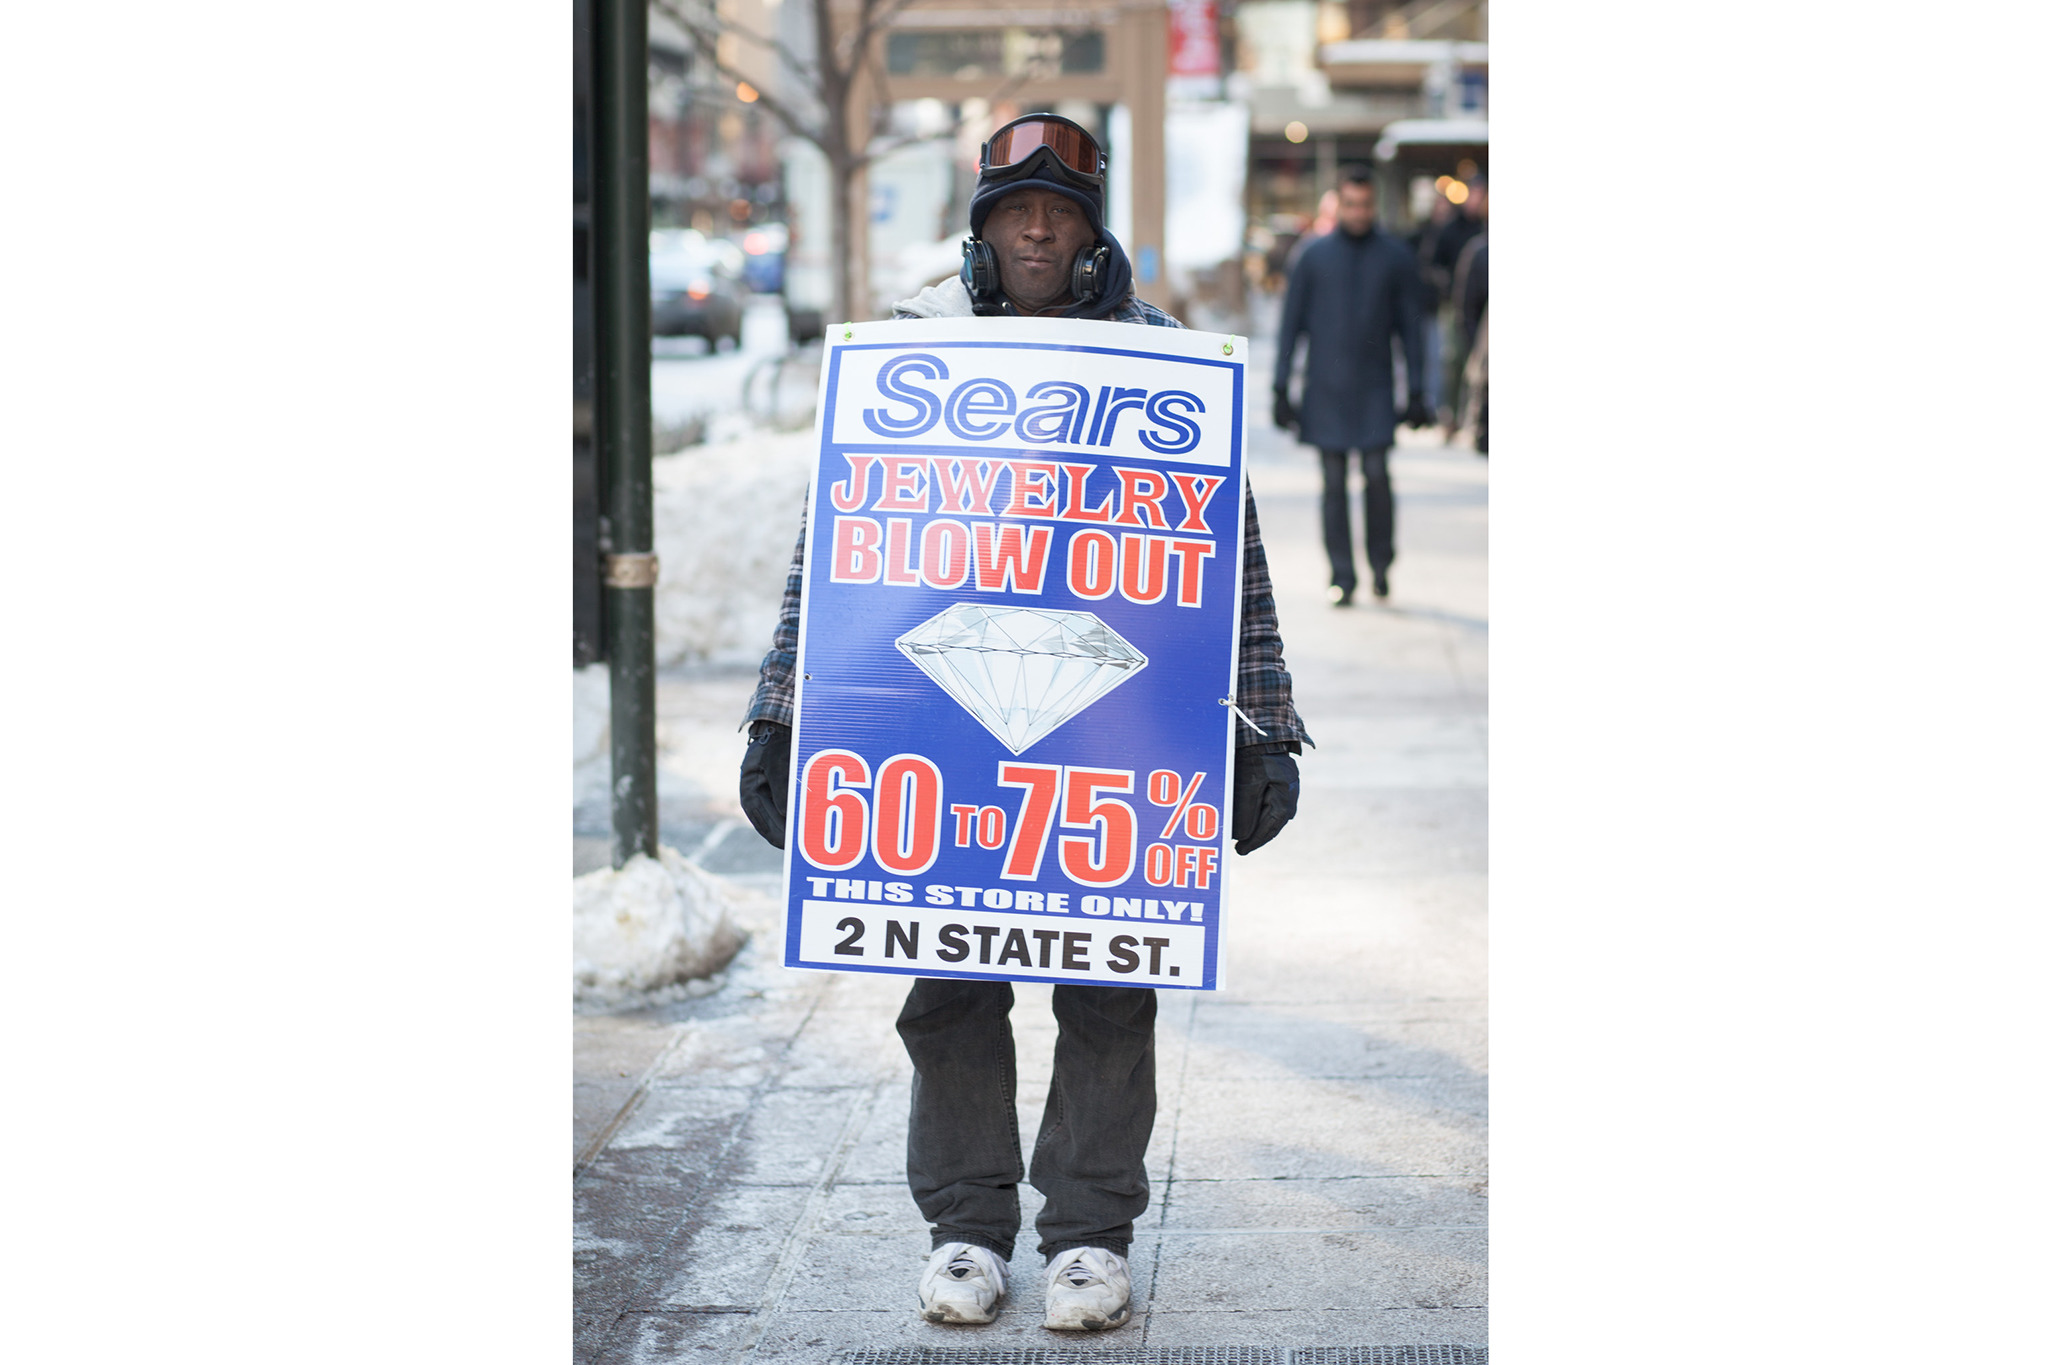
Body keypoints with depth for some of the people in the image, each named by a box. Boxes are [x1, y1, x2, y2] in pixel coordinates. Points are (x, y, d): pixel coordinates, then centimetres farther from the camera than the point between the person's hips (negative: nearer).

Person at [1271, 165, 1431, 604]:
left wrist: (1416, 391, 4)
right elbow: (1291, 323, 7)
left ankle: (1380, 563, 9)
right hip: (1326, 387, 0)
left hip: (1375, 387, 0)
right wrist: (1280, 389, 2)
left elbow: (1410, 324, 8)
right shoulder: (1315, 255, 4)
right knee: (1334, 482, 0)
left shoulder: (1395, 255, 4)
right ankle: (1342, 576, 7)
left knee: (1376, 474, -10)